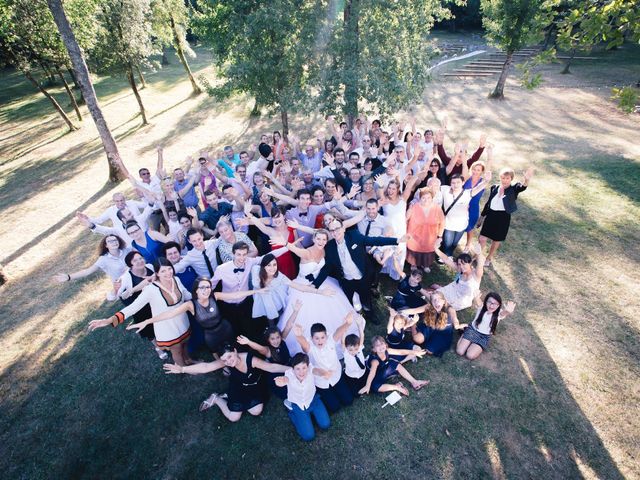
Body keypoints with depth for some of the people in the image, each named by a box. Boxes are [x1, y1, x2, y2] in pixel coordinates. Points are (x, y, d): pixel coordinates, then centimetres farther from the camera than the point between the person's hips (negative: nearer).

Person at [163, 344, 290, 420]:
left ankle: (229, 397, 19)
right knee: (233, 417, 1)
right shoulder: (225, 361, -33)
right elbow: (205, 367, -37)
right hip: (237, 388, 0)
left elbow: (271, 367, -38)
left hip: (254, 387, 0)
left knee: (256, 412, 0)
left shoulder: (251, 359, -41)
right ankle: (216, 399, 26)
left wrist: (292, 369, -43)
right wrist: (182, 369, -44)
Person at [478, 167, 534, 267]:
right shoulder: (494, 187, 2)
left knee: (496, 240, 15)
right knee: (482, 239, -1)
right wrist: (483, 215, 14)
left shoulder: (513, 189, -8)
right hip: (491, 215, 2)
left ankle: (489, 258, 36)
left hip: (503, 217, -2)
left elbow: (522, 187, -31)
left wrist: (527, 179, -54)